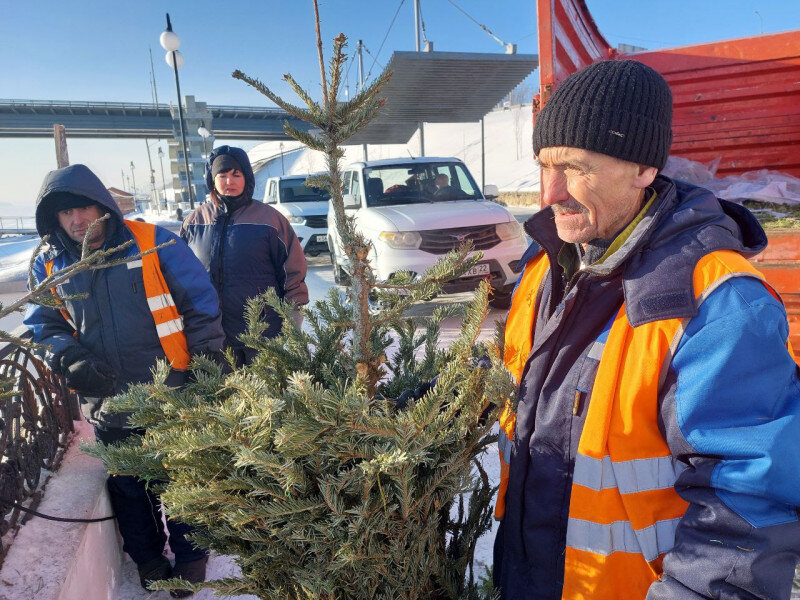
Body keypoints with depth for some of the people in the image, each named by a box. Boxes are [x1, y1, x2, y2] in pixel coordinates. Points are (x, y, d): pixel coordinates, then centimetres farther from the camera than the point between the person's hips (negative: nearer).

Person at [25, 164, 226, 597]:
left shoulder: (152, 243, -9)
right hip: (108, 408, 3)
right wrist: (71, 360, -13)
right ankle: (148, 564, 42)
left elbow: (201, 305, -6)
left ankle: (189, 561, 36)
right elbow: (43, 327, 8)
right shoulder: (48, 264, 2)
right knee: (127, 490, 18)